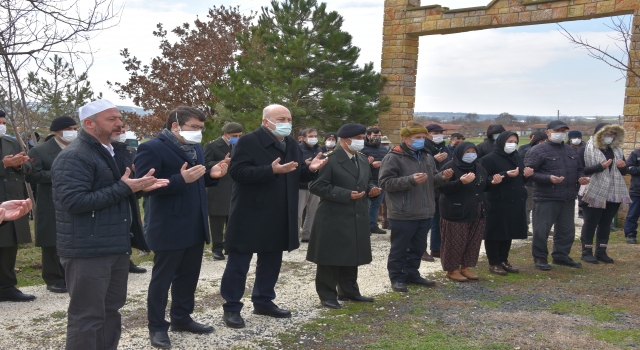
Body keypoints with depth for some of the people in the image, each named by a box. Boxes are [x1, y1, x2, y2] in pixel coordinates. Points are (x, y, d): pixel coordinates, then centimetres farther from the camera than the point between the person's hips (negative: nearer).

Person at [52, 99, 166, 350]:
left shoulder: (110, 152, 16)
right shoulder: (73, 157, -15)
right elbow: (73, 201, -24)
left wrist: (138, 187, 4)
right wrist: (123, 188, -22)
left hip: (116, 246, 9)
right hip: (87, 250, -9)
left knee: (111, 310, 17)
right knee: (87, 316, 0)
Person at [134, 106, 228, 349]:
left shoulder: (196, 149, 12)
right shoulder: (152, 148, -14)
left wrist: (211, 175, -3)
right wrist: (181, 179, -30)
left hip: (196, 227, 8)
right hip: (169, 229, -8)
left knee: (188, 275, 17)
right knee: (162, 279, 5)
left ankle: (181, 318, 32)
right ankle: (157, 327, 18)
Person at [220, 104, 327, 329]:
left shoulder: (291, 144, 11)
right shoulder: (249, 142, -12)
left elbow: (298, 175, 14)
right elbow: (237, 172, -22)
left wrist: (310, 169, -9)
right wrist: (271, 170, -30)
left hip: (279, 217, 7)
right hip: (250, 215, -7)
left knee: (271, 261, 16)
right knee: (239, 262, 2)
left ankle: (263, 302, 31)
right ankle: (231, 308, 13)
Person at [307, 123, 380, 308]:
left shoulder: (363, 160, 13)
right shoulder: (329, 160, -12)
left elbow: (367, 181, 25)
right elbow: (317, 186, -17)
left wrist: (372, 189, 0)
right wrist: (346, 194, -21)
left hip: (356, 218, 7)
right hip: (334, 219, -7)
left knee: (352, 257, 15)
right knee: (331, 259, 1)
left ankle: (349, 291, 27)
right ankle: (327, 295, 12)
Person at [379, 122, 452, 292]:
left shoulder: (427, 157, 12)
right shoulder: (393, 158, -12)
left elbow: (432, 179, 22)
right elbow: (386, 182, -18)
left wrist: (442, 177, -2)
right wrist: (411, 180, -25)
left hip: (424, 213, 7)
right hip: (403, 214, -7)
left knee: (418, 247, 17)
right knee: (399, 248, 4)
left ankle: (412, 274, 31)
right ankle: (397, 278, 17)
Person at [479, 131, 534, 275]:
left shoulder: (517, 158, 15)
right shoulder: (489, 159, -8)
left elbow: (521, 180, 23)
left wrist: (527, 175, 0)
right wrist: (506, 175, -22)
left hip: (516, 203, 7)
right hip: (497, 203, -7)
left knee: (509, 233, 12)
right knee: (495, 233, 0)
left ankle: (504, 260, 24)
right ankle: (493, 263, 10)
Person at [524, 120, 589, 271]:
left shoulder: (571, 150, 15)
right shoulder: (538, 150, -8)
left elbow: (579, 169, 25)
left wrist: (581, 177, 3)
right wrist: (549, 178, -25)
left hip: (568, 198, 7)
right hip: (546, 198, -7)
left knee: (567, 229, 14)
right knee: (542, 229, -1)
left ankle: (561, 255, 28)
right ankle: (540, 257, 12)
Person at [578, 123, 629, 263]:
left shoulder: (617, 150, 13)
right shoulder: (586, 150, -7)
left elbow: (625, 172, 18)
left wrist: (623, 166, -6)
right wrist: (599, 167, -25)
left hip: (614, 193, 6)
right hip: (594, 193, -6)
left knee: (606, 223, 10)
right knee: (591, 223, 1)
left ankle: (601, 252, 19)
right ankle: (587, 252, 10)